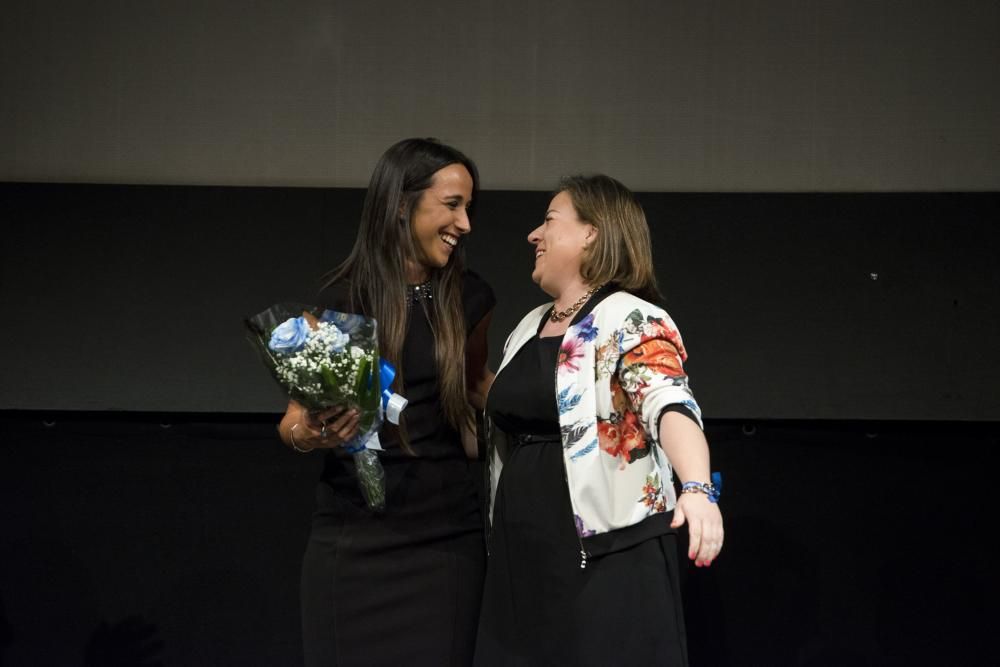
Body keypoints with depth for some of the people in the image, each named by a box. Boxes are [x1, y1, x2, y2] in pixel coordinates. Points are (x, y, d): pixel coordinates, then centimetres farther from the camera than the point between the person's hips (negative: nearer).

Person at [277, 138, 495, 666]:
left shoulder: (468, 297, 2)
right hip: (354, 537, -2)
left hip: (446, 536, 2)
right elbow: (295, 414, 0)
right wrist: (308, 435, -21)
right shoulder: (342, 300, -5)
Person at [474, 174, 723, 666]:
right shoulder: (529, 327, 14)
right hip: (520, 559, 7)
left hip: (606, 560, -7)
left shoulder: (633, 322, -9)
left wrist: (697, 489, -44)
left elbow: (672, 408, -26)